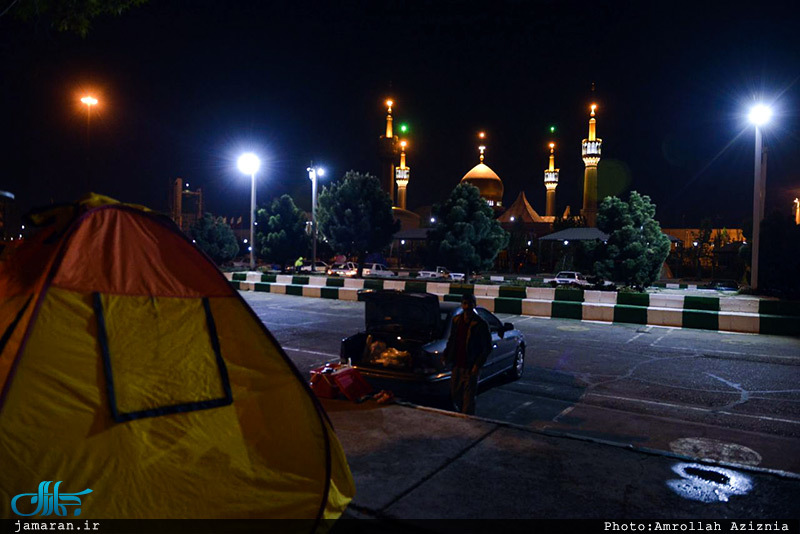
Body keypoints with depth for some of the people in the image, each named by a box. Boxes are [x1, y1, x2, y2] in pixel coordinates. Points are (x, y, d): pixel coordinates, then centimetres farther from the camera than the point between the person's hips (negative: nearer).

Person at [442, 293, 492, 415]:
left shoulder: (480, 324, -10)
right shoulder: (456, 320, 6)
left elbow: (487, 347, -8)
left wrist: (477, 365, -14)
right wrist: (446, 356, 10)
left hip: (471, 368, -6)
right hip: (457, 365, 6)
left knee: (468, 398, -1)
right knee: (455, 393, 16)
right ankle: (462, 414, 38)